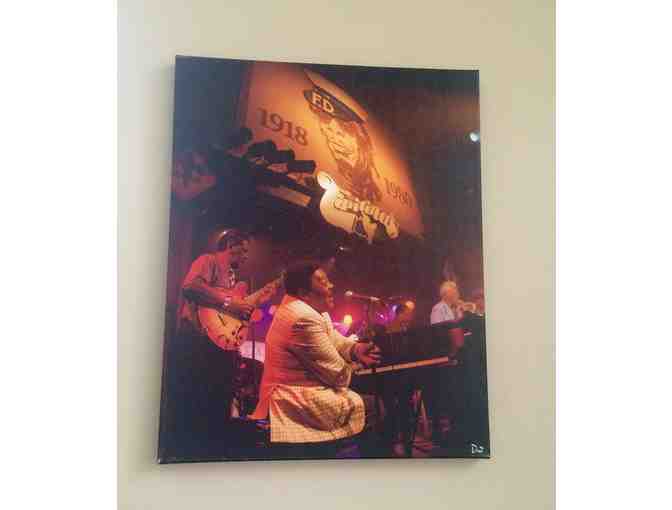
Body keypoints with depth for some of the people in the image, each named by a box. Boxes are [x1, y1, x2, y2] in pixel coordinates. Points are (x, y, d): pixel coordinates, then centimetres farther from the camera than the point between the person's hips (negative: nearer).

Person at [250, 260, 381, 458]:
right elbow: (337, 374, -19)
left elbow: (334, 339, 6)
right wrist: (355, 360, 0)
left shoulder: (296, 305, 5)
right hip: (297, 403, -10)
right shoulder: (304, 319, -26)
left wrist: (355, 348, -12)